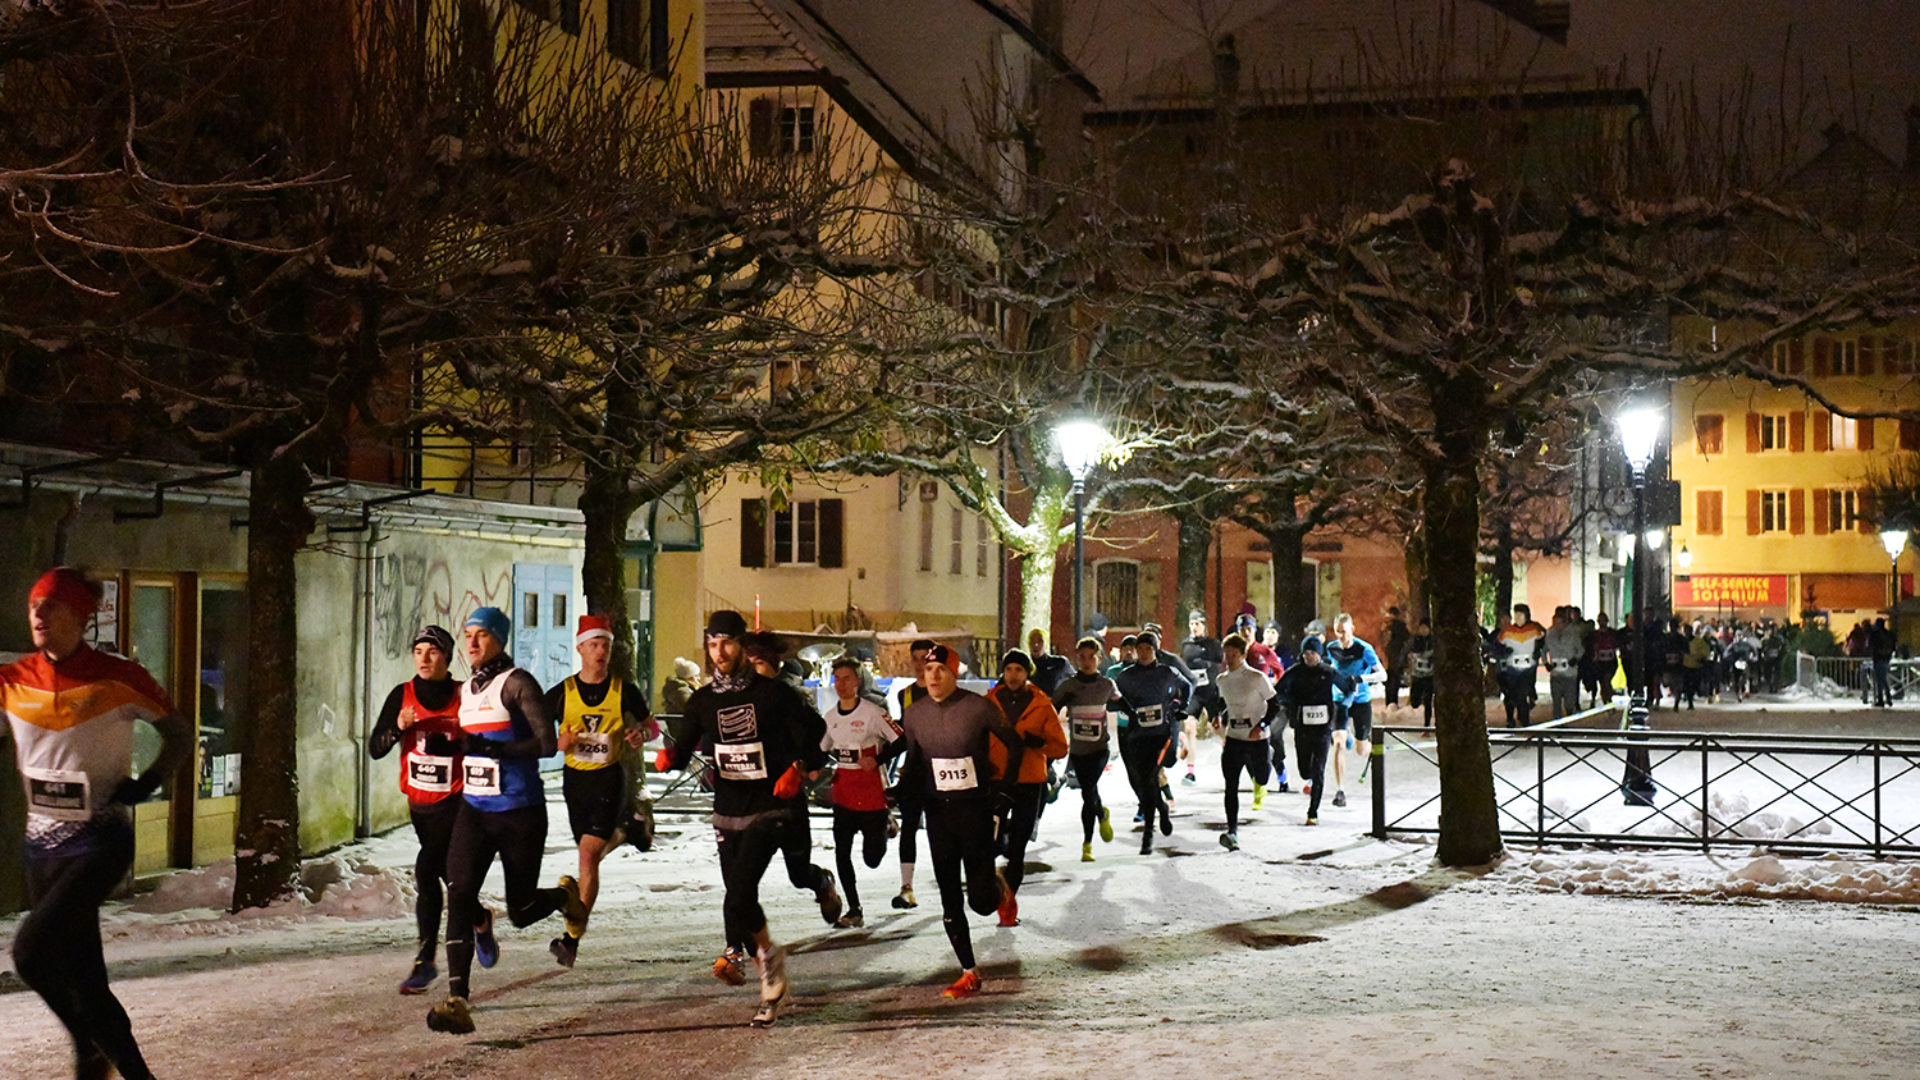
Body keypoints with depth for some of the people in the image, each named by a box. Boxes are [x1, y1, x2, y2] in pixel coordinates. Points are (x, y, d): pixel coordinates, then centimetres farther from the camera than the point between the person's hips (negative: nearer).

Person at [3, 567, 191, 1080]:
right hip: (43, 841, 5)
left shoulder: (118, 679, -9)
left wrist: (146, 784, -11)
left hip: (101, 840, -5)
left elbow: (181, 736, 2)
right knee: (81, 977, 9)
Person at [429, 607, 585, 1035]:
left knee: (521, 913, 5)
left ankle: (565, 896, 40)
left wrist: (492, 748, -26)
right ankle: (457, 1002, -14)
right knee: (458, 895, -15)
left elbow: (547, 742, -19)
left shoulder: (517, 683, -10)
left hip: (520, 812, -5)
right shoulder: (465, 690, 12)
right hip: (474, 811, 5)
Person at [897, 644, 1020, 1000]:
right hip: (937, 811, 4)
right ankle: (969, 974, 12)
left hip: (975, 808, -4)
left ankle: (997, 887, 31)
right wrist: (901, 791, 2)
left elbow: (1014, 743, 1)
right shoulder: (915, 713, 2)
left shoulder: (979, 707, -12)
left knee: (980, 901, -5)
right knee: (950, 901, 3)